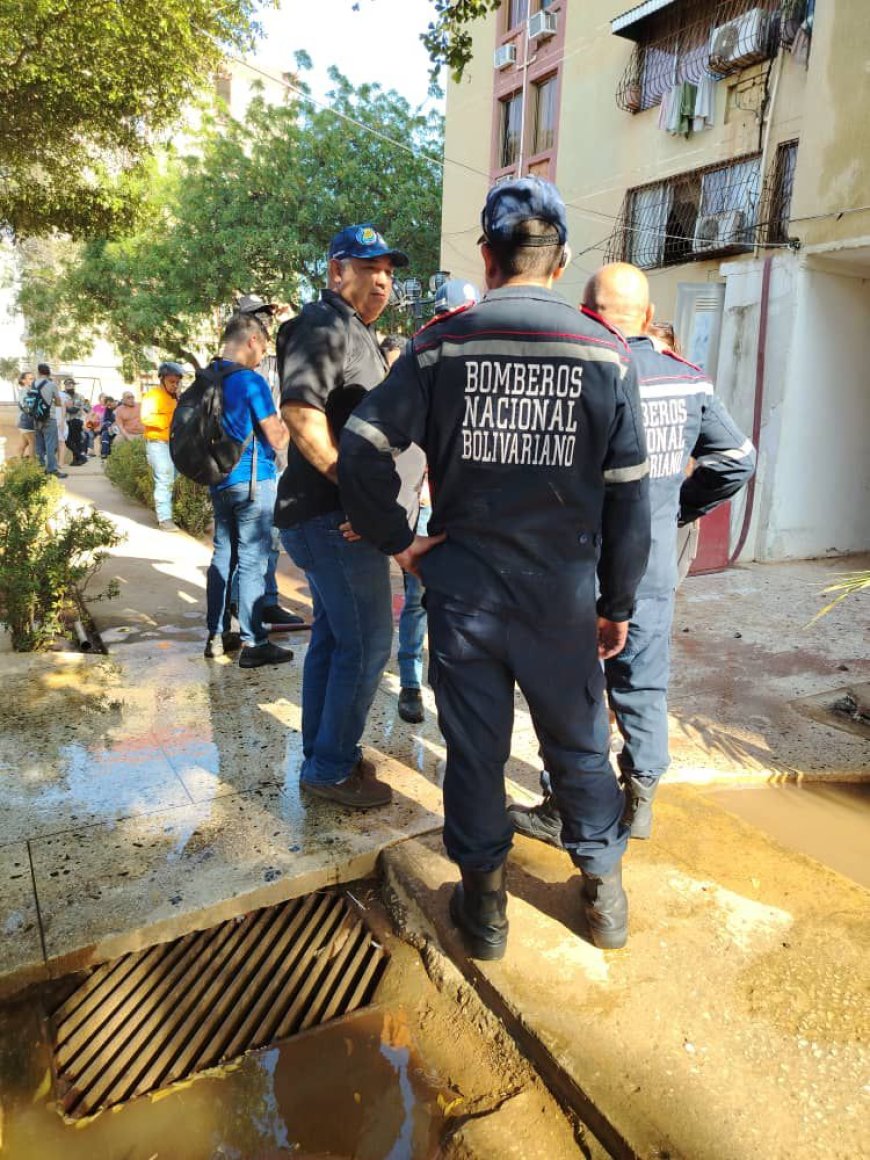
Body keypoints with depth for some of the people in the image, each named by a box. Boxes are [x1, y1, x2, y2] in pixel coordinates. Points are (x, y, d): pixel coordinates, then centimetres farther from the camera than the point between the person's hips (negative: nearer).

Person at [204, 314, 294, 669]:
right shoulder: (251, 381, -14)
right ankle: (253, 644, 1)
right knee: (252, 562, -4)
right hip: (253, 483, -8)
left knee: (223, 556, 13)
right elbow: (277, 439, -11)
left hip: (219, 481, 8)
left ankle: (217, 635, 20)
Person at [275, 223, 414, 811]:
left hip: (332, 512, 11)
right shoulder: (326, 323, -10)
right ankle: (332, 768, 8)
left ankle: (322, 755, 28)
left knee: (333, 635, 16)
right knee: (367, 641, -5)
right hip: (335, 516, -11)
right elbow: (300, 410, -26)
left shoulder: (356, 331, 23)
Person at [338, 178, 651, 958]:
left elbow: (362, 448, -10)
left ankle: (484, 905, 29)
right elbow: (628, 496, -3)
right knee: (579, 746, 18)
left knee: (474, 748, 13)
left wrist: (397, 542, 1)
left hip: (462, 588, 0)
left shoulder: (442, 344, -3)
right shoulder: (604, 352, -3)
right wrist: (618, 602, 6)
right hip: (562, 594, 1)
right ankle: (605, 894, 35)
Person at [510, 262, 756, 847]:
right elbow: (739, 458, 10)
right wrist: (680, 508, 14)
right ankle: (640, 800, 32)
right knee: (645, 684, 17)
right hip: (657, 562, 5)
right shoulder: (691, 380, 3)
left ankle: (566, 812, 22)